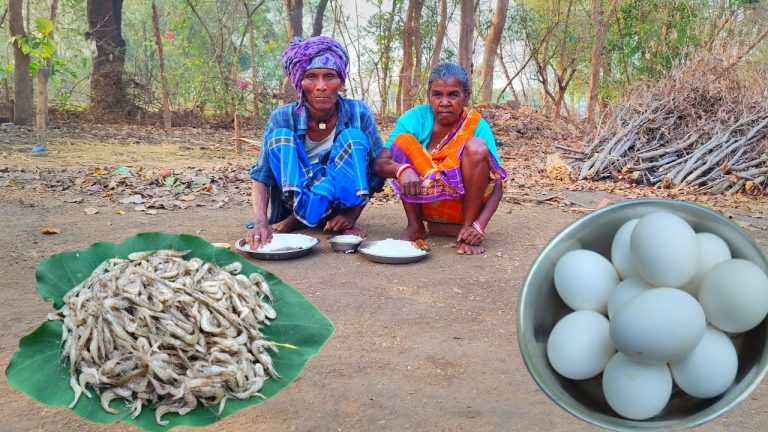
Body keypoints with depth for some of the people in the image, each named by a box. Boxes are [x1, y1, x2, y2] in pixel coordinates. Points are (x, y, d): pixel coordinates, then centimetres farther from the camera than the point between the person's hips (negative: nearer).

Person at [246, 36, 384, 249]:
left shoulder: (358, 113, -14)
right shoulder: (282, 118, -15)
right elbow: (261, 176, -18)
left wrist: (352, 215, -21)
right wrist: (260, 222, -36)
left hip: (341, 199, 1)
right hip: (295, 198, -1)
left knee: (353, 137, -24)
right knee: (280, 136, -23)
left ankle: (298, 219, -22)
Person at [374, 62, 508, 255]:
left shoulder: (477, 126, -13)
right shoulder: (416, 118, -10)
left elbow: (496, 184, -16)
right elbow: (380, 163, -17)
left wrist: (479, 226, -32)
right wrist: (402, 170, -41)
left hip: (462, 205, -1)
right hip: (424, 202, 2)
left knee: (477, 147, -25)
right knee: (403, 140, -19)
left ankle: (467, 227, -13)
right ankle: (415, 226, -8)